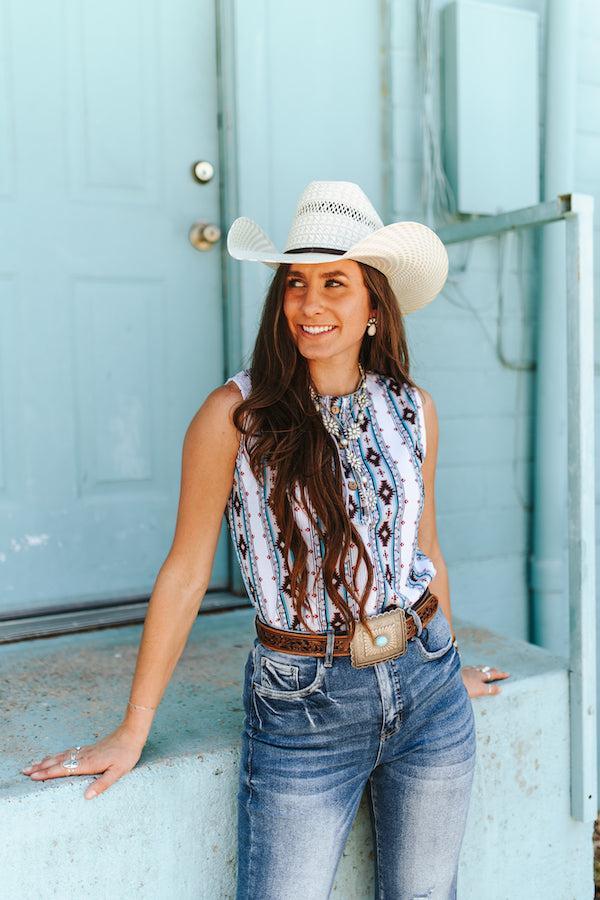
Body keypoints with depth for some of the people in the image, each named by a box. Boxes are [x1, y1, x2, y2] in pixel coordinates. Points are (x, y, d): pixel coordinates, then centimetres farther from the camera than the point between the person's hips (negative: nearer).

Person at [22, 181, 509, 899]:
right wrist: (132, 731, -3)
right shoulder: (236, 413, -11)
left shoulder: (412, 410, 1)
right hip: (302, 707, -4)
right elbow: (186, 571, -7)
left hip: (425, 689, 4)